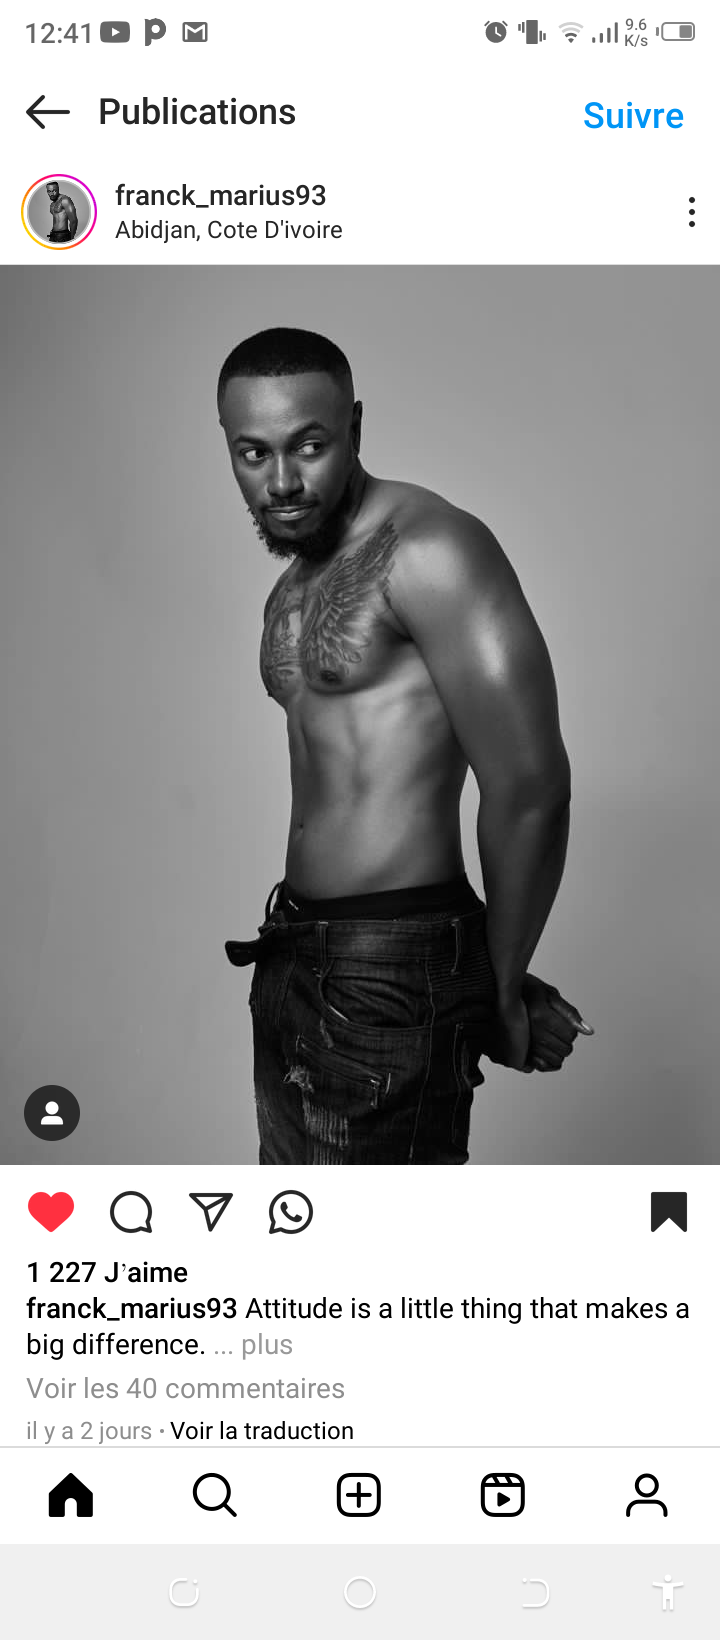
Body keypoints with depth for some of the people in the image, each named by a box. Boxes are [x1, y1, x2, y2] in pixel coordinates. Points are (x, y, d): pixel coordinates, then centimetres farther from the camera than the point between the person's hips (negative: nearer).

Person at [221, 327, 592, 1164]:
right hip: (295, 955, 9)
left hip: (391, 971, -9)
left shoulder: (427, 548, -15)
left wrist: (502, 988, -9)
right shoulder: (293, 585, 15)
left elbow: (530, 787, -21)